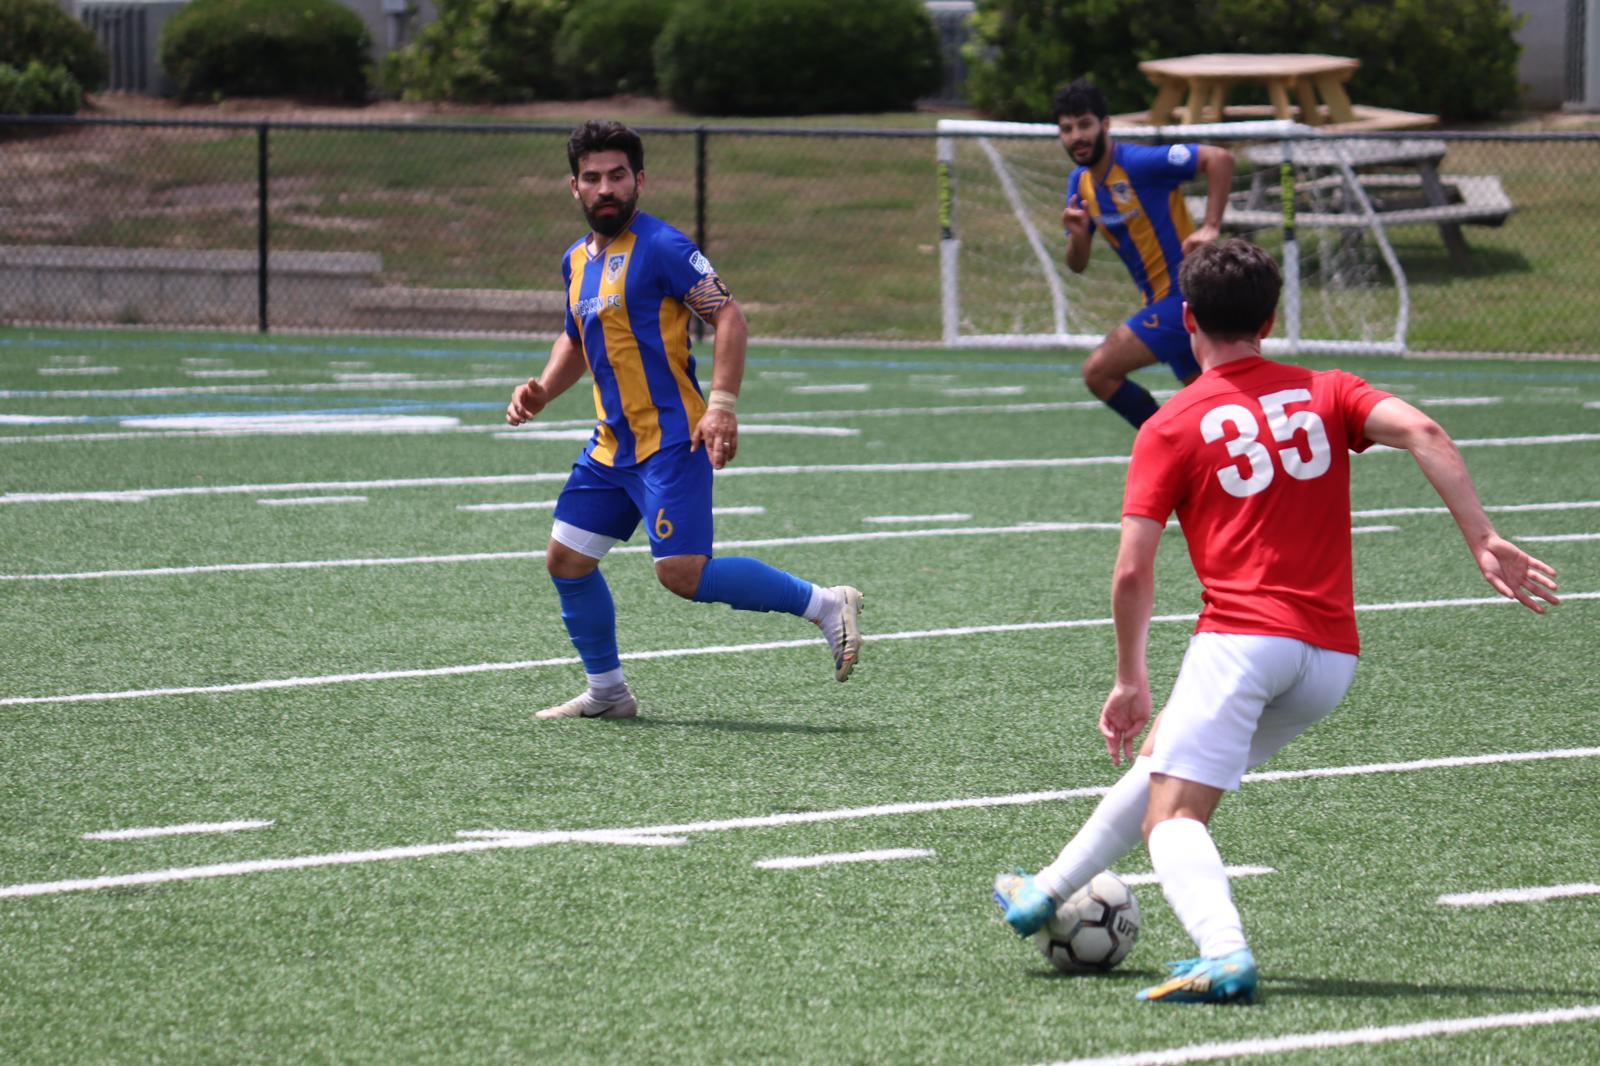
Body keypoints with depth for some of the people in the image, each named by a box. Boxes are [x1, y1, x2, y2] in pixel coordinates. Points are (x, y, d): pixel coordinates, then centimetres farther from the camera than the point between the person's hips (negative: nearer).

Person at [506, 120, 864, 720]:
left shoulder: (660, 246, -12)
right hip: (612, 444, 8)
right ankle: (606, 693, 20)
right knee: (566, 562, 6)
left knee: (683, 574, -16)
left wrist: (721, 406, -24)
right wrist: (542, 390, 11)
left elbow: (728, 318, -15)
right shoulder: (577, 260, 13)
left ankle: (826, 605, -4)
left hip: (670, 441, -8)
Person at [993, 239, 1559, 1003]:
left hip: (1243, 636, -5)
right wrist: (1483, 543, -8)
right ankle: (1051, 891, 36)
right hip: (1332, 659, 5)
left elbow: (1132, 572, -2)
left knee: (1172, 817, -8)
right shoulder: (1325, 395, 14)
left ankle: (1224, 955, -36)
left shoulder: (1171, 428, 5)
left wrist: (1131, 681, 9)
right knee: (1166, 760, 25)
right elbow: (1422, 433, -5)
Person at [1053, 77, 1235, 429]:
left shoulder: (1139, 163, -17)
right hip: (1162, 299, 9)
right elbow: (1077, 265, 12)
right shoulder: (1080, 183, 8)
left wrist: (1210, 228, -25)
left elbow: (1219, 159, -23)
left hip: (1185, 295, -9)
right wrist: (1078, 235, -10)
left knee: (1099, 371, -15)